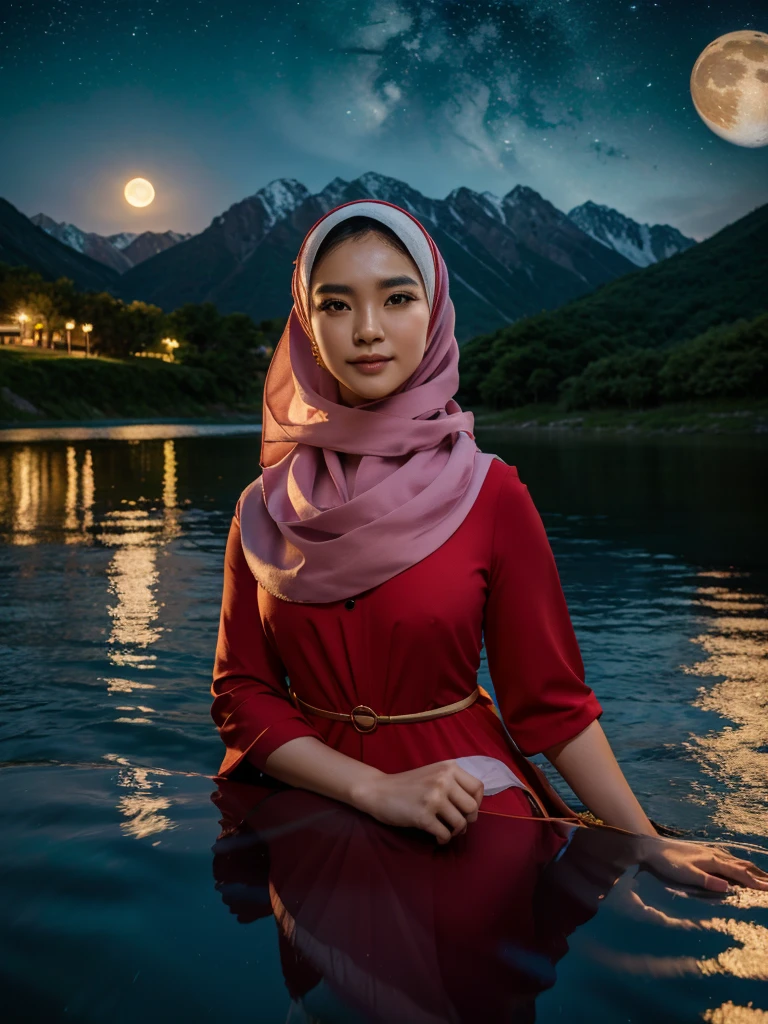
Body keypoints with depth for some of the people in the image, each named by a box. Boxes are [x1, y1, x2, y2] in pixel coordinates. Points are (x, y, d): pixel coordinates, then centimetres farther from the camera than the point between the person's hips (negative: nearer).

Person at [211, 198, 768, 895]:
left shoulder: (489, 494, -11)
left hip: (468, 818, -1)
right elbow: (241, 693, -7)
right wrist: (376, 789, -20)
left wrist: (649, 843, -11)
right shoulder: (265, 510, -6)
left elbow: (552, 695, -7)